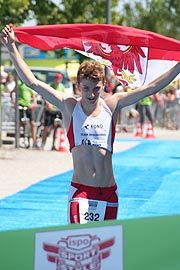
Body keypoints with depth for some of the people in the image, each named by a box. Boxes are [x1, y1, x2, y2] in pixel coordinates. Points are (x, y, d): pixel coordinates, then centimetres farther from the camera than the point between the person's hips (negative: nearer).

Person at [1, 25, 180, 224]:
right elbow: (32, 82, -2)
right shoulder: (69, 106, 1)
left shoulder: (112, 105, 6)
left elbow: (151, 88, 6)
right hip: (81, 191, -3)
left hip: (109, 192, 3)